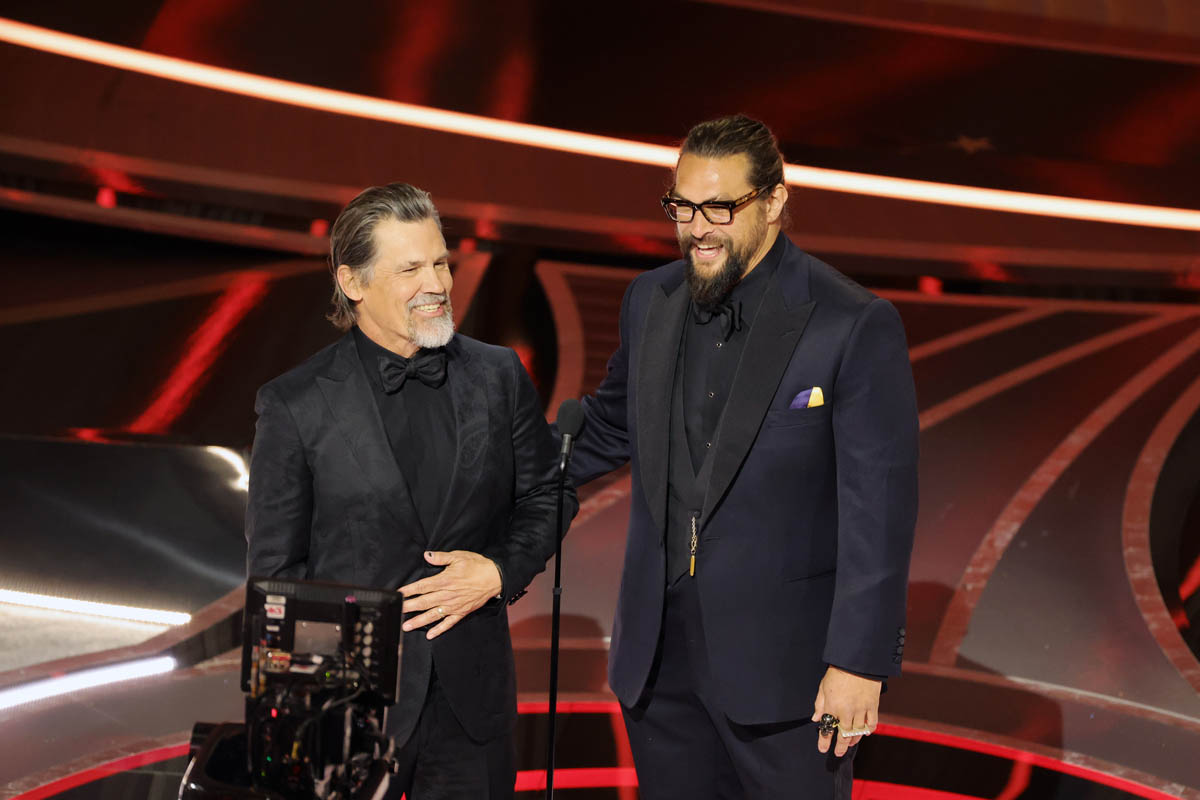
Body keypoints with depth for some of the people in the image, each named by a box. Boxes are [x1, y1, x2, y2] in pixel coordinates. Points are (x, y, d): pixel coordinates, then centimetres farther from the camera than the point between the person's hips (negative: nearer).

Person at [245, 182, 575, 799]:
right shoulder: (295, 405, -7)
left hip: (474, 695, 3)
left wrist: (499, 573, -7)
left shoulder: (499, 376, 1)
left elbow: (546, 496, 11)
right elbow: (276, 569, -3)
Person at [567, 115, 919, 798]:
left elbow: (880, 506, -13)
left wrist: (859, 662, -15)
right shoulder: (651, 300, 5)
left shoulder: (856, 325, -13)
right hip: (659, 662, 5)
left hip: (784, 665, -5)